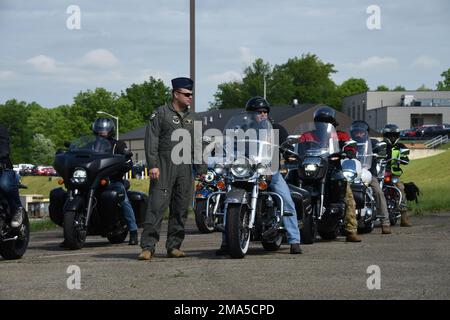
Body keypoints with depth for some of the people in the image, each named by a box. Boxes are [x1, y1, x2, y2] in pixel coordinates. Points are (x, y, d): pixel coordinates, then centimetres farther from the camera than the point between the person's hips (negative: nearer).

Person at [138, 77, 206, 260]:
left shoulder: (192, 118, 20)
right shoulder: (161, 114, 2)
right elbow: (151, 140, -5)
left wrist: (201, 170, 16)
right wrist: (152, 165, -14)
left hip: (185, 168, 6)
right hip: (163, 168, -6)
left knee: (181, 209, 4)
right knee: (156, 206, -12)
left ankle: (174, 246, 11)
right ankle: (148, 247, -13)